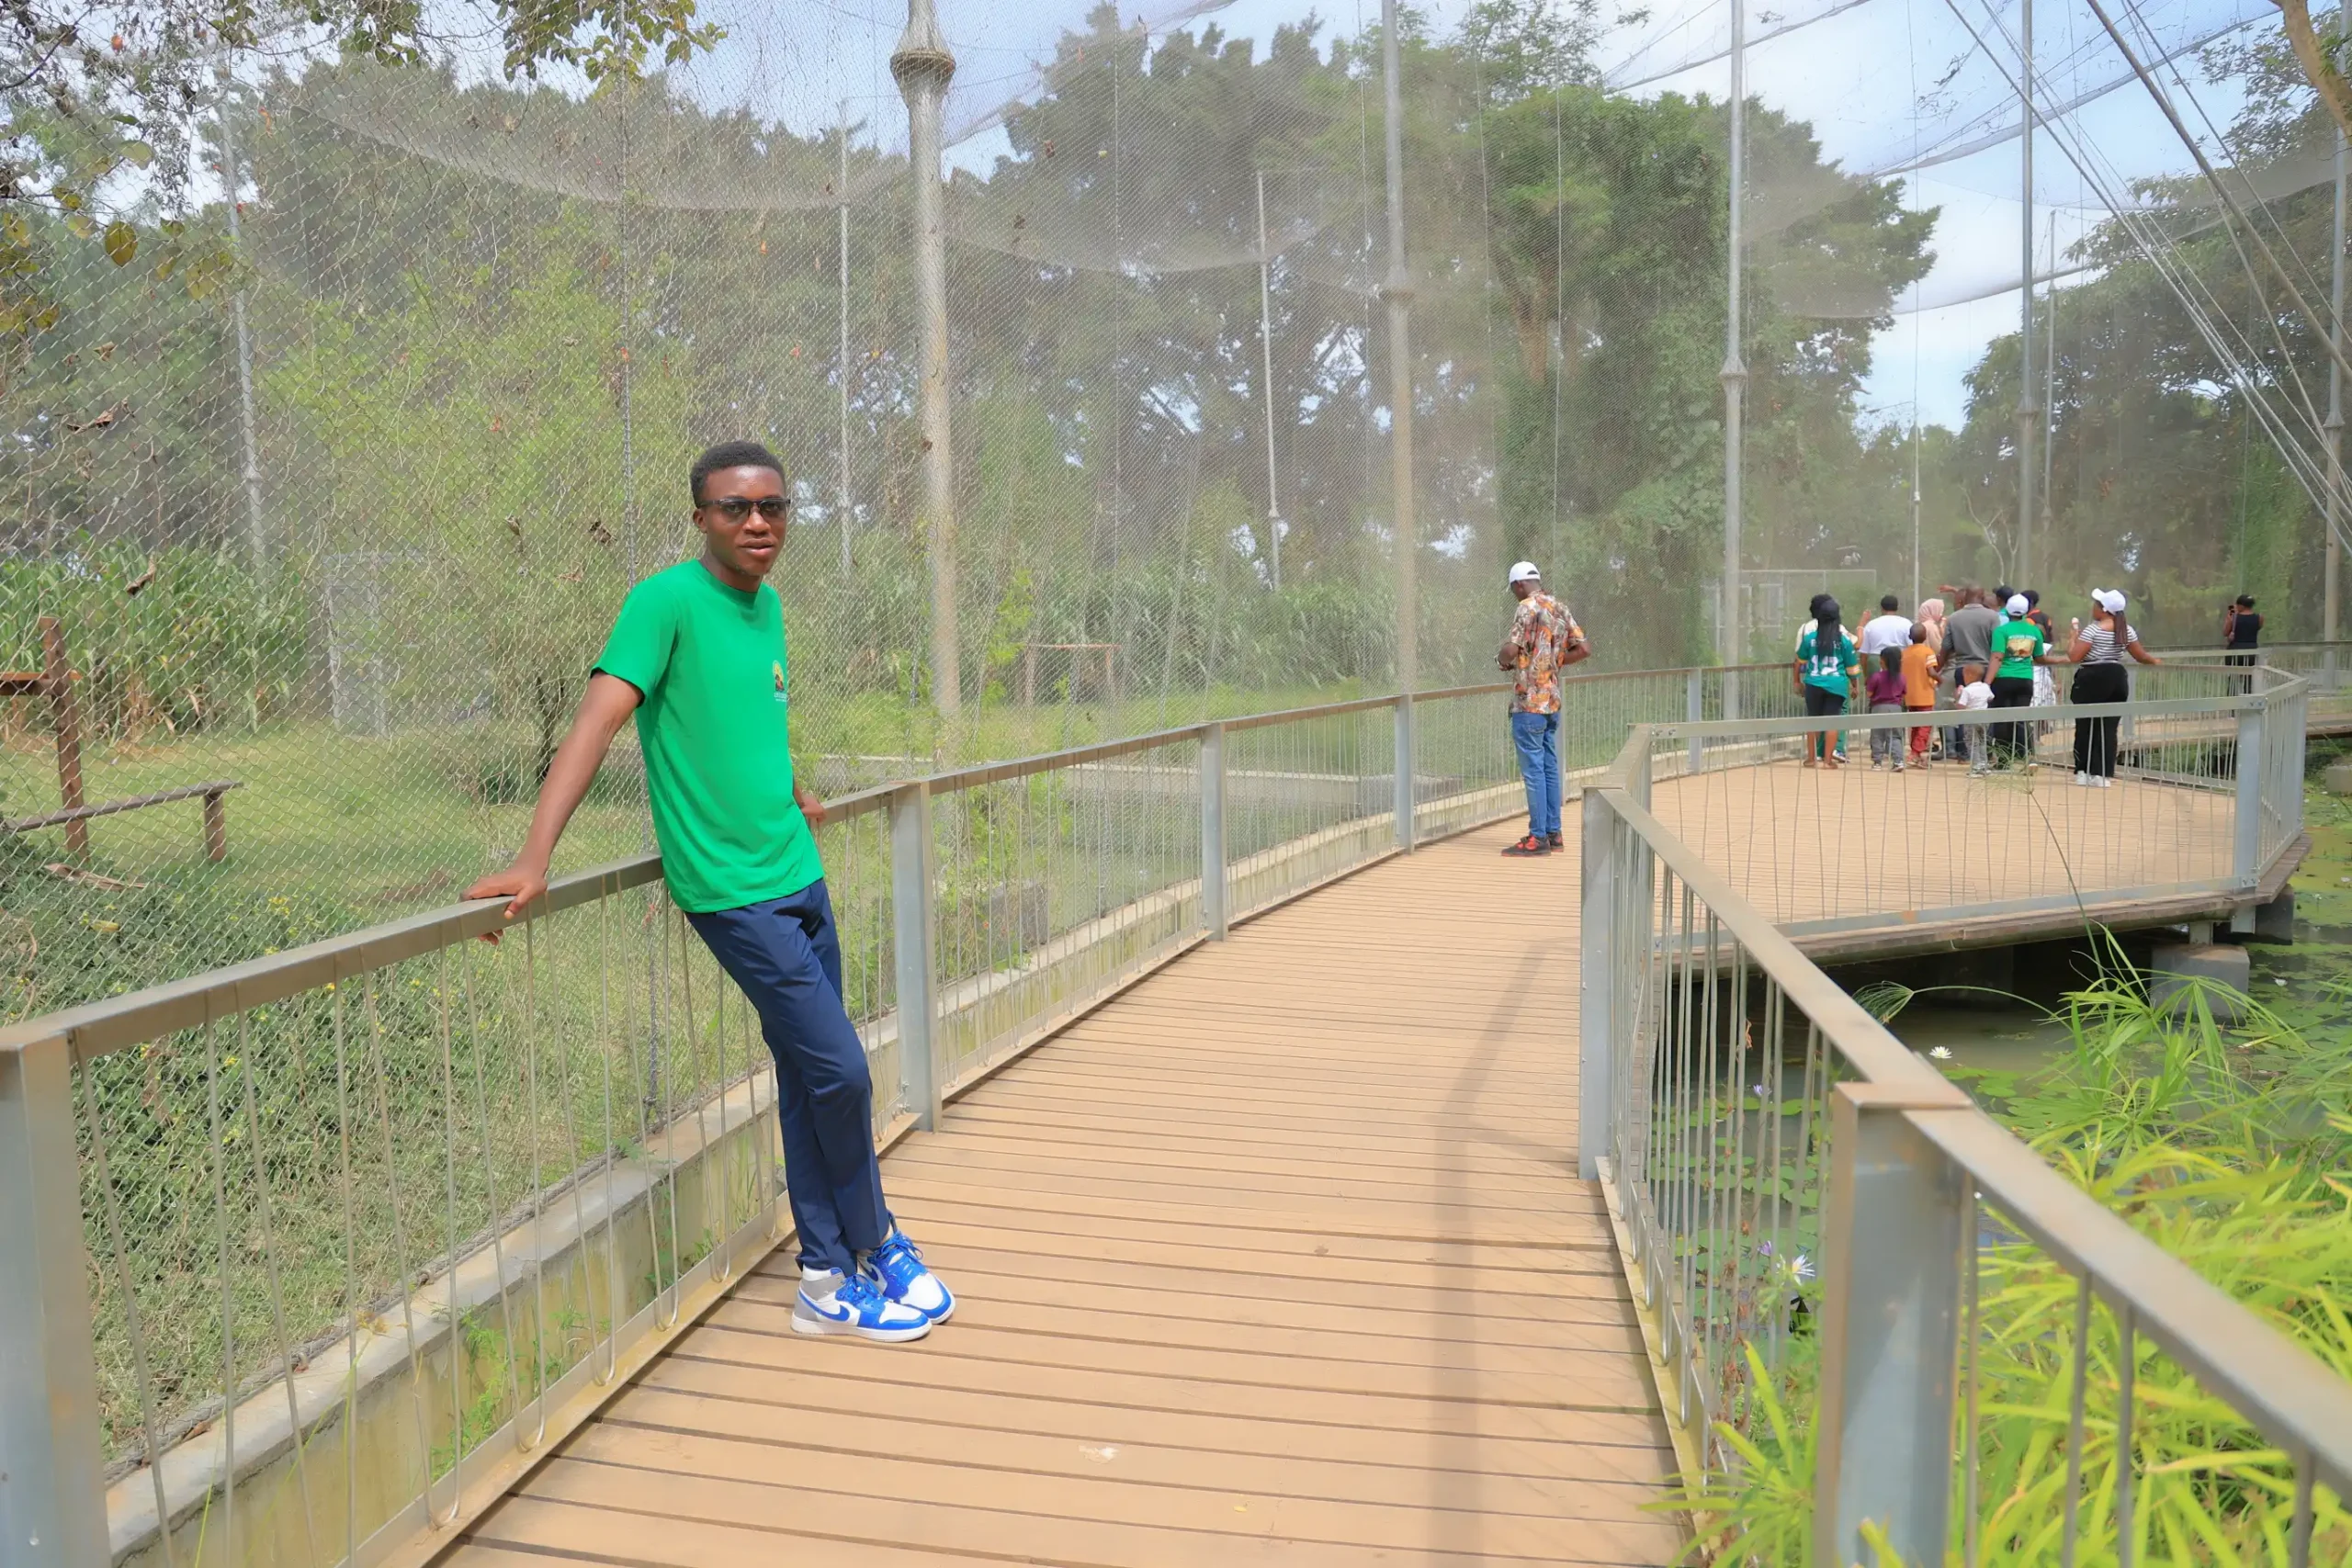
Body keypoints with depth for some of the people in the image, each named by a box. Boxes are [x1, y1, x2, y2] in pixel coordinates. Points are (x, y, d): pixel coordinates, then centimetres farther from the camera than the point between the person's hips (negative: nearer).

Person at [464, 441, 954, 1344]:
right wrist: (534, 859, -29)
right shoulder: (668, 601, -12)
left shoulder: (766, 605, 11)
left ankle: (829, 1279, 23)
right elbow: (598, 718, -21)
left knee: (806, 1080, 12)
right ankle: (875, 1252, 21)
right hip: (734, 889, -7)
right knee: (840, 1072, -3)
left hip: (799, 874, 8)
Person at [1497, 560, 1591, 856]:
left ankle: (1538, 837, -2)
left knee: (1533, 768, -5)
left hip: (1529, 701, -8)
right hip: (1552, 700, 8)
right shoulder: (1560, 608, 12)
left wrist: (1501, 661, -2)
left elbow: (1511, 650, -23)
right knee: (1549, 766, 13)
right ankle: (1553, 833, 17)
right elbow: (1584, 649, 11)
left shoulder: (1527, 608, -12)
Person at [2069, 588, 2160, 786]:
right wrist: (2155, 661, 37)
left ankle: (2084, 772, 2)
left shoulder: (2092, 630, -12)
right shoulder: (2126, 630, 8)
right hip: (2117, 679, 6)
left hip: (2093, 680, -6)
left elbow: (2074, 657, -16)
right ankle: (2104, 775, 7)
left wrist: (2074, 636, 1)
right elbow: (2141, 655, 16)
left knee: (2086, 726, 2)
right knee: (2109, 728, 7)